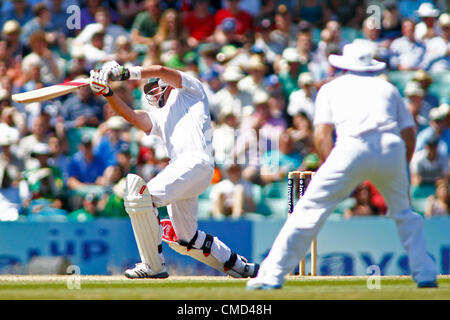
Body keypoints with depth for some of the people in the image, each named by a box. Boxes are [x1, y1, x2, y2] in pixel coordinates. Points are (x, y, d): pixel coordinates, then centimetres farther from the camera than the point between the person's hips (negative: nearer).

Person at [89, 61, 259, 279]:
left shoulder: (189, 90, 16)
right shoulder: (158, 117, 32)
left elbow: (161, 71, 0)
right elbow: (131, 116, 13)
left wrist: (126, 73, -5)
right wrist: (108, 93, -1)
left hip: (197, 161, -9)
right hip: (179, 167, 9)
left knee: (139, 194, -23)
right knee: (185, 239, 13)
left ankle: (153, 266, -22)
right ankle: (238, 265, 29)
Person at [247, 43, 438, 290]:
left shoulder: (331, 88, 24)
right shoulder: (388, 88, 29)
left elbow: (321, 135, 10)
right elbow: (409, 135, 21)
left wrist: (331, 171, 14)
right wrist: (399, 172, 31)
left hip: (353, 148, -2)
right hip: (392, 147, 2)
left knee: (310, 209, 1)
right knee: (404, 213, 23)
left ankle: (271, 276, -3)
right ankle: (425, 274, 14)